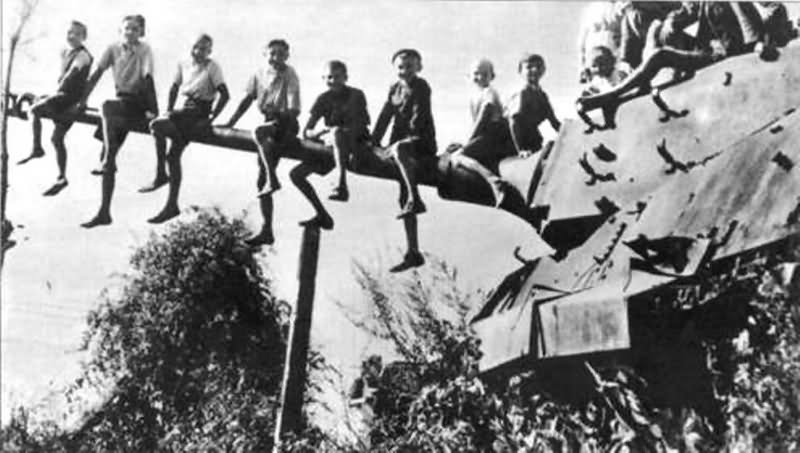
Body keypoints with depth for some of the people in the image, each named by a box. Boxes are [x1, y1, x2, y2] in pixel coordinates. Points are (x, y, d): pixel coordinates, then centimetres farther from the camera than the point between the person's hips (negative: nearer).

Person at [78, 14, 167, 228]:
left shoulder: (144, 50, -8)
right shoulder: (113, 49, 3)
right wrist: (82, 101, -4)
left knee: (106, 107, -34)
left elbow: (147, 79, -16)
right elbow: (96, 75, 1)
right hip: (122, 102, 5)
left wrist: (153, 109, -22)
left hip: (140, 102, -5)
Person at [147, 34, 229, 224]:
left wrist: (211, 118, -18)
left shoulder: (212, 67, -6)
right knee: (174, 156, -3)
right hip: (185, 110, 6)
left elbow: (225, 95, -14)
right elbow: (174, 88, 22)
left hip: (199, 112, -6)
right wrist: (168, 110, 8)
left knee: (155, 125, -25)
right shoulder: (184, 65, 11)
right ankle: (172, 205, 5)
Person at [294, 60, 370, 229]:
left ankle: (342, 186, -49)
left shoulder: (356, 95, -5)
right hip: (332, 147, 6)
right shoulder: (324, 99, 6)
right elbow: (306, 132, 1)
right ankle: (322, 215, 1)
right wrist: (321, 133, -22)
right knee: (296, 174, -6)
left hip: (357, 144, -6)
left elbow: (358, 128, -14)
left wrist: (331, 134, -27)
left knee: (337, 132, -40)